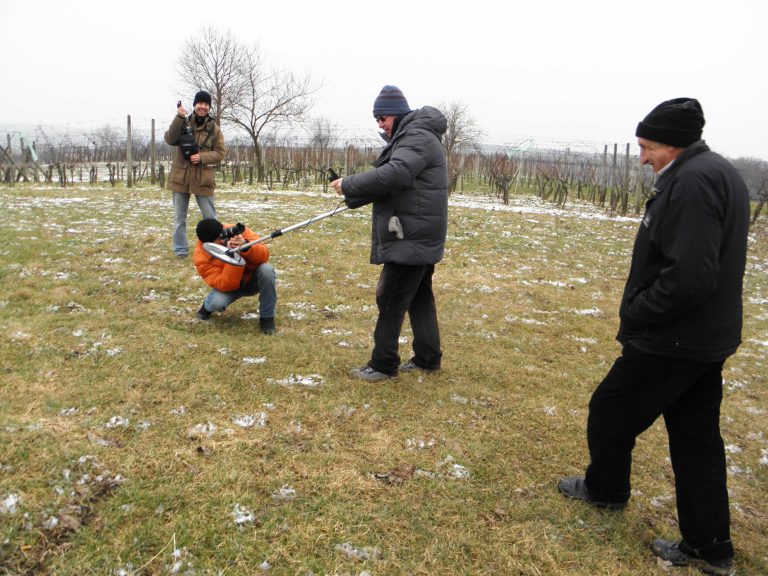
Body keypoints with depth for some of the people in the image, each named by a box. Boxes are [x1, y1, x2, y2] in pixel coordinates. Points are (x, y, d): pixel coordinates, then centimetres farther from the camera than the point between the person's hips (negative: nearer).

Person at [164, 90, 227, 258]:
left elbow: (221, 153, 0)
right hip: (181, 177, 1)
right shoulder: (183, 122, 2)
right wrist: (178, 118, -22)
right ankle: (180, 248, 18)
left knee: (209, 216, 6)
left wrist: (202, 157, -16)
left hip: (203, 179, -1)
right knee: (179, 216, 8)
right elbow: (170, 140, -12)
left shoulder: (214, 128, 0)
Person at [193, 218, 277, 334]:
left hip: (253, 279, 1)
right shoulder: (202, 257, -24)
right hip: (229, 286, -1)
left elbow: (264, 255, -27)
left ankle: (267, 318, -16)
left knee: (267, 269, -32)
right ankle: (208, 305, 9)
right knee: (217, 303, -33)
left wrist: (246, 246, -46)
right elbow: (225, 285, -32)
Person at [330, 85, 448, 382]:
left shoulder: (417, 138, -14)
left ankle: (383, 364, 5)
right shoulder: (408, 137, 20)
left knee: (390, 298, -5)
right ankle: (428, 358, 25)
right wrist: (353, 195, 3)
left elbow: (394, 175, -30)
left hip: (412, 238, -11)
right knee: (420, 296, 15)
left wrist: (350, 184, -21)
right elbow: (393, 182, 16)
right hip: (420, 236, 11)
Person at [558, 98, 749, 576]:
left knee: (610, 412, 11)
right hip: (710, 338, 10)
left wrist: (636, 312, -16)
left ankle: (606, 489, 35)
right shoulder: (720, 172, 13)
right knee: (697, 438, 15)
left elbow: (690, 275, -30)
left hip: (670, 341, -10)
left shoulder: (692, 180, -20)